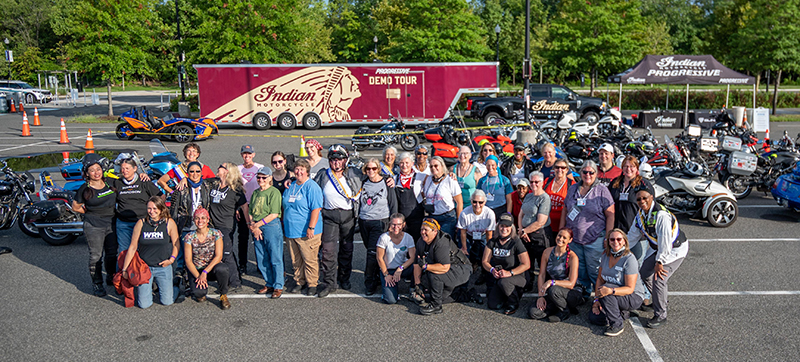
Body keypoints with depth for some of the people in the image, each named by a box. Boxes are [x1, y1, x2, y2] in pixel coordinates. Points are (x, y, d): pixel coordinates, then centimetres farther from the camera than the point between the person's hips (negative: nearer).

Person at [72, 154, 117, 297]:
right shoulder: (85, 189, -6)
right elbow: (75, 207, 3)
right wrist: (91, 212, 0)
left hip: (111, 223, 4)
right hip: (93, 226, -4)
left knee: (112, 253, 12)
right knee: (96, 256, 2)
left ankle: (111, 277, 32)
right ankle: (97, 283, 16)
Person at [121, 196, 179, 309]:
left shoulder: (169, 223, -5)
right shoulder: (141, 223, -5)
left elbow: (176, 244, 4)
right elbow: (132, 247, 0)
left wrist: (171, 259, -11)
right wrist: (124, 269, 0)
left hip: (163, 267, 0)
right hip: (144, 267, 0)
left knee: (167, 302, 0)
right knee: (144, 304, -4)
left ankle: (160, 286, 32)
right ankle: (148, 288, 29)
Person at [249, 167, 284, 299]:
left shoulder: (274, 192, -7)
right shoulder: (255, 193, 15)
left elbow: (274, 214, -14)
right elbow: (251, 212, 13)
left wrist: (257, 224, -11)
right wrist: (253, 227, -4)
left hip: (271, 227, -7)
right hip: (257, 229, 7)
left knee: (275, 259, -1)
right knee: (261, 259, 11)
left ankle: (278, 287, 8)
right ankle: (269, 284, 24)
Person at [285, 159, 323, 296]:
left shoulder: (312, 187, -9)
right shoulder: (290, 186, 14)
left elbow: (316, 209, -15)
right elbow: (285, 207, 23)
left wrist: (311, 228, -20)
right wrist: (284, 226, 19)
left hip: (306, 232, -7)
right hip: (290, 231, 7)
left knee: (309, 259, 0)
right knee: (296, 260, 13)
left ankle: (312, 284, 13)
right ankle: (299, 282, 27)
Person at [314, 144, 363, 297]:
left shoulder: (354, 176, 2)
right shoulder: (323, 176, 3)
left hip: (348, 216, 1)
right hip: (329, 216, -1)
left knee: (347, 249, 11)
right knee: (328, 250, -6)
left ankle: (344, 279, 27)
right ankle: (329, 283, 2)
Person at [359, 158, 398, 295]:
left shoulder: (386, 183, -3)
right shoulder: (364, 183, 10)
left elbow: (393, 204, -1)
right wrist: (359, 220, 17)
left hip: (380, 222, -5)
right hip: (364, 222, 5)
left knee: (373, 252, -10)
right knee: (370, 250, 9)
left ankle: (370, 283, -2)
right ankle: (376, 277, 23)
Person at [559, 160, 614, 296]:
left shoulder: (602, 190, -4)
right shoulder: (573, 189, 10)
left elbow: (610, 215, -7)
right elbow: (565, 210, 19)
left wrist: (608, 238, -12)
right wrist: (562, 229, 14)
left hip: (595, 240, -5)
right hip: (574, 238, 5)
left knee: (594, 271, 0)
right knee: (579, 271, 12)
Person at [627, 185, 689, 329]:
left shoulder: (662, 215, -31)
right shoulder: (641, 213, -3)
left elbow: (665, 242, -32)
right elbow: (633, 235, 11)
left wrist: (659, 262, -29)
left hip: (676, 249, -9)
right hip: (659, 249, 9)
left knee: (658, 279, -19)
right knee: (645, 273, 13)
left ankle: (660, 316, -5)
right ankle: (659, 302, 35)